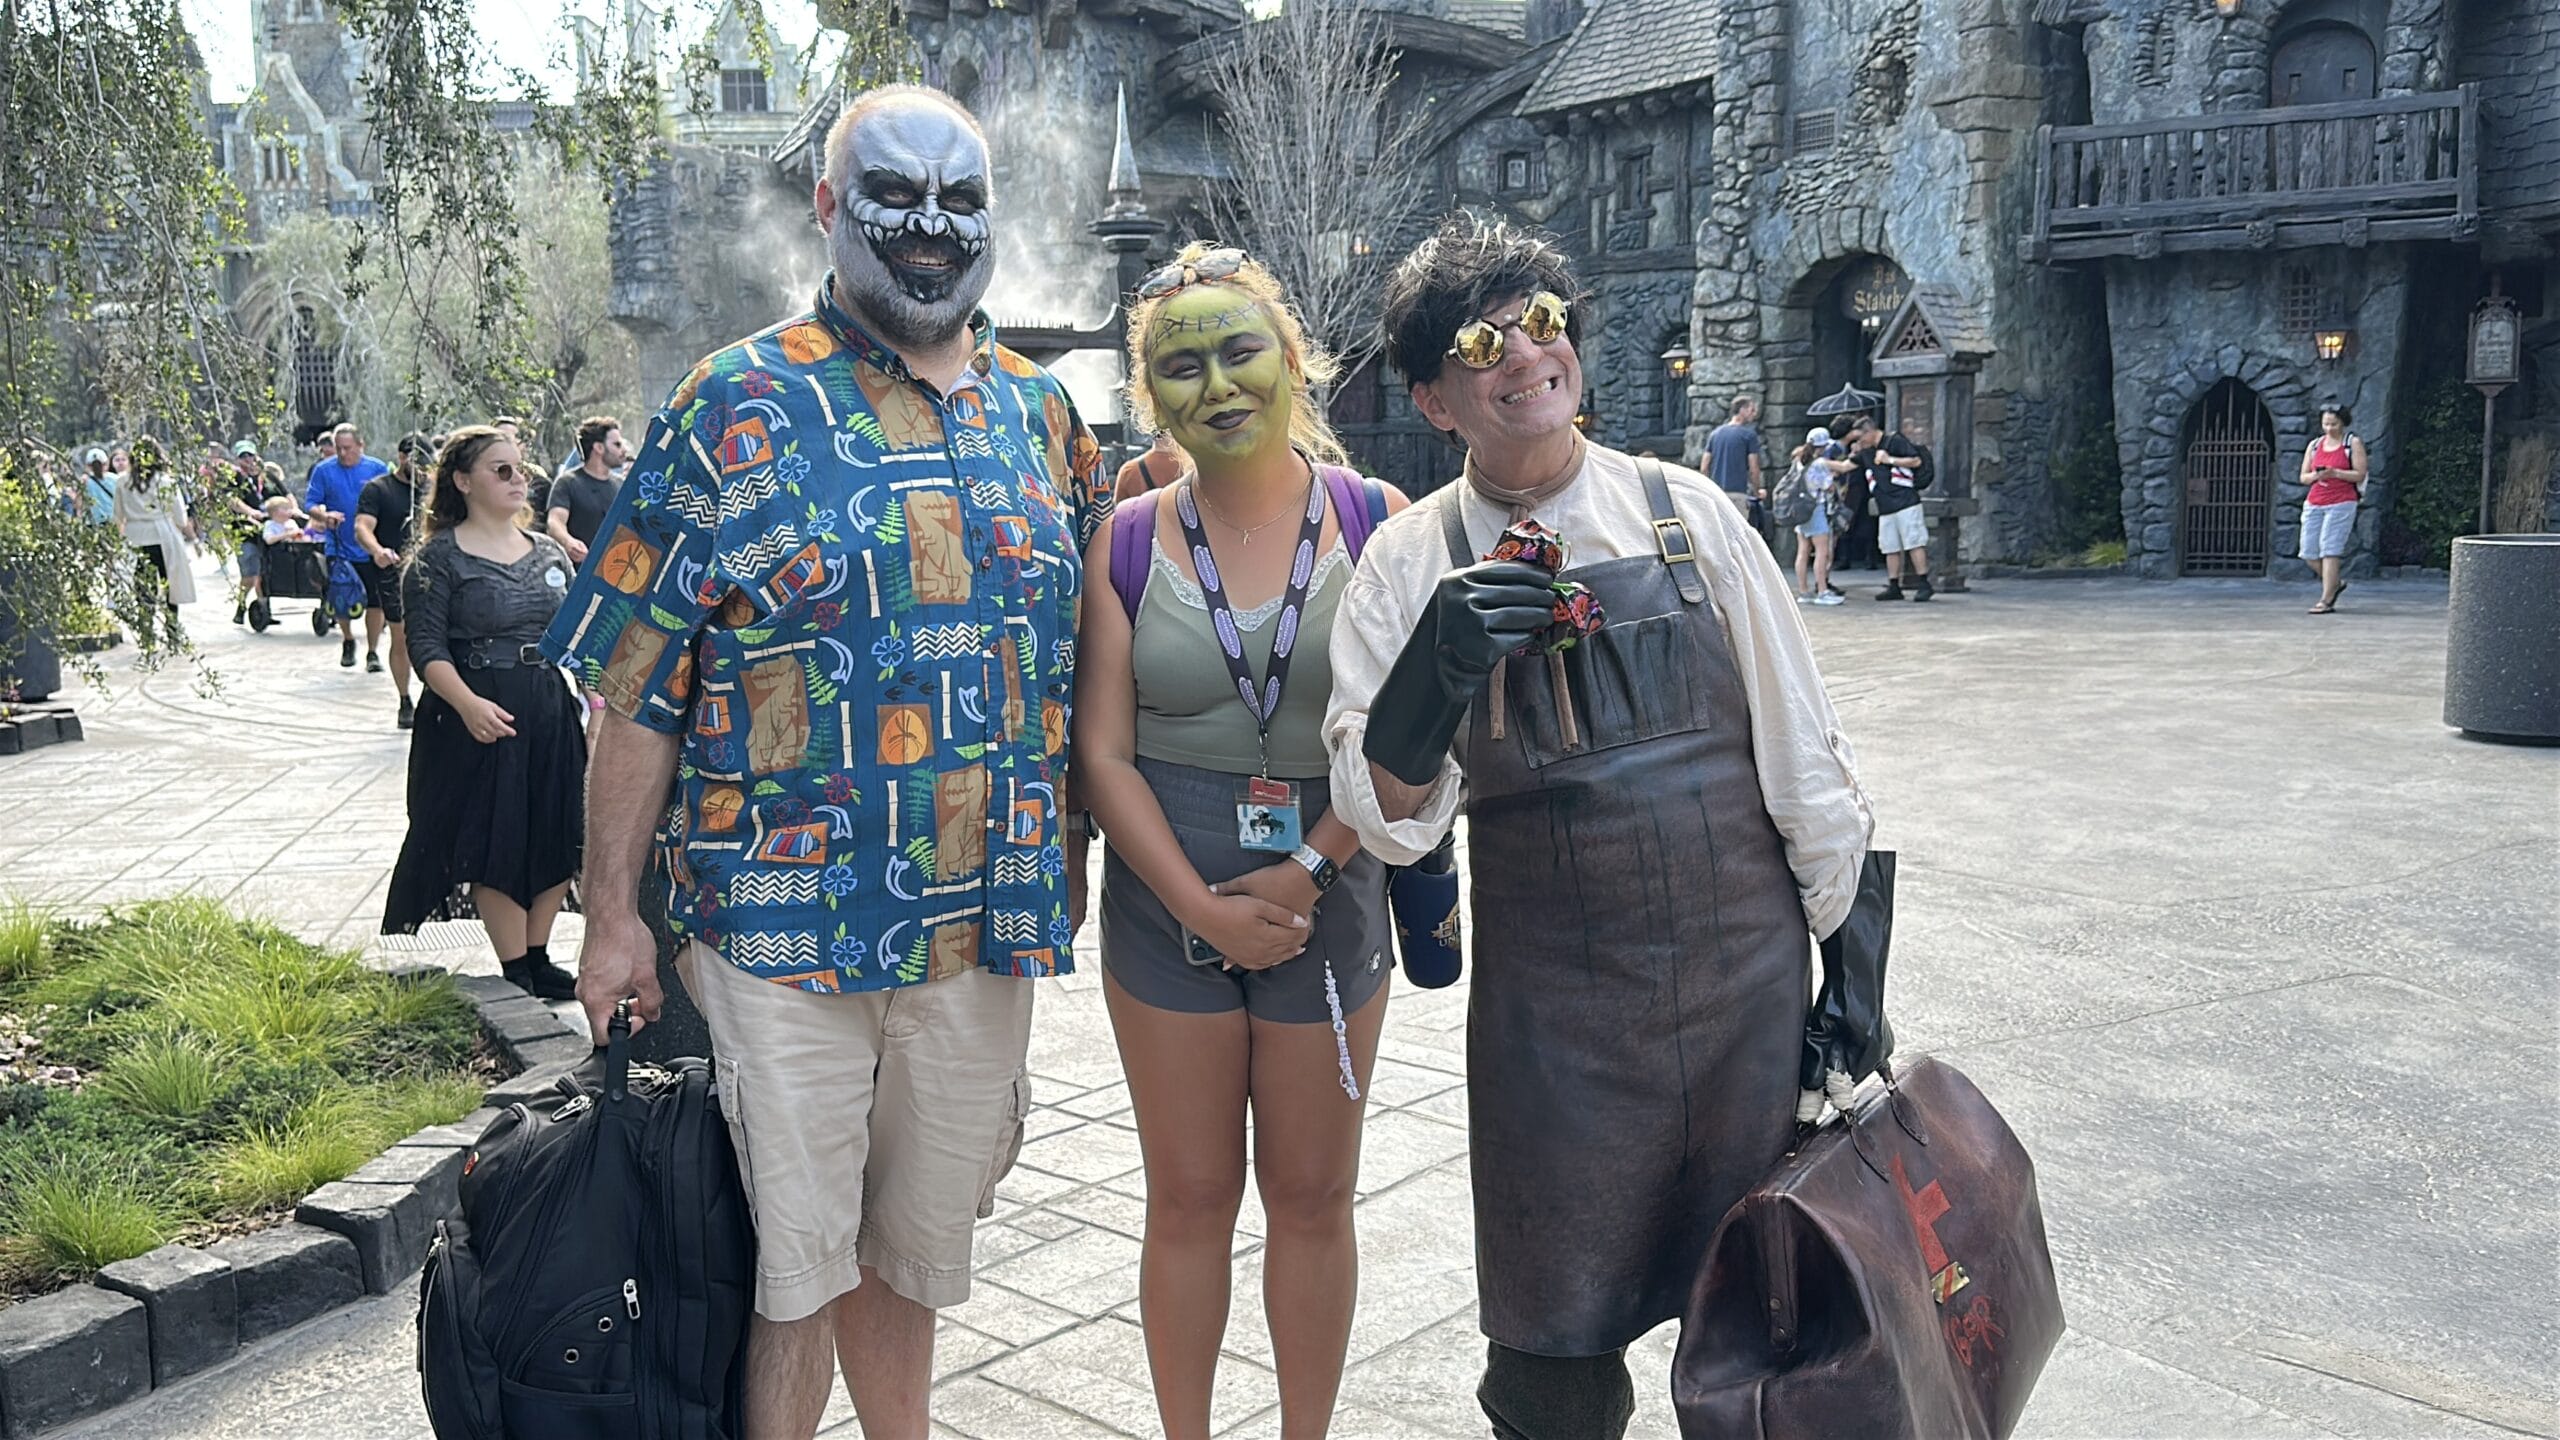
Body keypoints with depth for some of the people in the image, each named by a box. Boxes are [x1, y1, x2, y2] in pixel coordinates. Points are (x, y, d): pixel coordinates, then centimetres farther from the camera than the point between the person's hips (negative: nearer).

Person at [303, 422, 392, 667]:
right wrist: (324, 515, -20)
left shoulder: (378, 469, 1)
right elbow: (309, 503, 2)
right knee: (341, 600, 5)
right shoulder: (323, 470, 0)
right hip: (339, 548, 0)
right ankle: (348, 640, 31)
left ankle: (372, 652, 13)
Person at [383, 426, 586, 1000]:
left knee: (558, 838, 8)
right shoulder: (438, 558, -5)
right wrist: (468, 705, -25)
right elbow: (427, 647, -11)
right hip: (479, 719, -6)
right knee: (493, 842, -2)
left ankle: (538, 958, 23)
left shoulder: (549, 552, 12)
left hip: (550, 712, 6)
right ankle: (516, 974, 9)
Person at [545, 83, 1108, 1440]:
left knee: (914, 1249, 18)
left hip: (986, 924, 4)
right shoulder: (736, 407, -5)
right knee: (792, 1263, 6)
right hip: (784, 923, -3)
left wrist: (1065, 867, 13)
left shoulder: (1043, 414, 8)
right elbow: (642, 685, -5)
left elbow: (1080, 659, 14)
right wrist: (611, 910, -6)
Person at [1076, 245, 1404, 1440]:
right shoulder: (1129, 542, -1)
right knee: (1188, 1200, 11)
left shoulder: (1377, 522, -3)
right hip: (1167, 904, 1)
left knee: (1312, 1196, 12)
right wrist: (1204, 907, -12)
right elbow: (1103, 753, -3)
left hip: (1329, 900, 0)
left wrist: (1305, 874, -14)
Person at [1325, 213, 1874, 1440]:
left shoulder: (1686, 512, 1)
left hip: (1751, 976, 1)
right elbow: (1387, 820, -8)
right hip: (1553, 1015, -1)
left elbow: (1799, 743, 5)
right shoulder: (1411, 565, -2)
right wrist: (1434, 670, -26)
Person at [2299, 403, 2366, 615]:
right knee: (2308, 553, 1)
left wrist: (2335, 473, -18)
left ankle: (2326, 601, -12)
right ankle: (2336, 583, 26)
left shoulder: (2353, 443, 2)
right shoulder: (2314, 445, 14)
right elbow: (2303, 477, 14)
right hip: (2314, 503, 5)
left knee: (2330, 549, -13)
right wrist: (2315, 476, -8)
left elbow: (2360, 474, -5)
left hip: (2341, 503, -5)